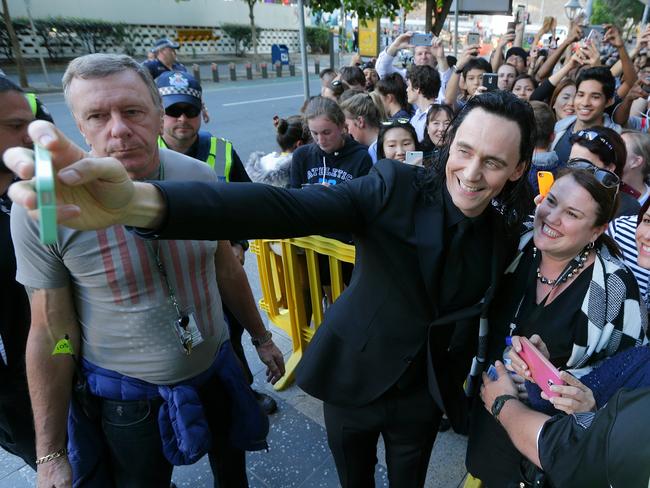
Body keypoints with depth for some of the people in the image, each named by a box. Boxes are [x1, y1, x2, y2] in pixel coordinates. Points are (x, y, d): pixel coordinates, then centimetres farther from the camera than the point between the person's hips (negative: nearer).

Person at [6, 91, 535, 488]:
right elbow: (283, 208, -38)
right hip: (352, 378, -2)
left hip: (423, 395, 3)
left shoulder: (506, 232, -7)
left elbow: (478, 313, 6)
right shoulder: (395, 187, -23)